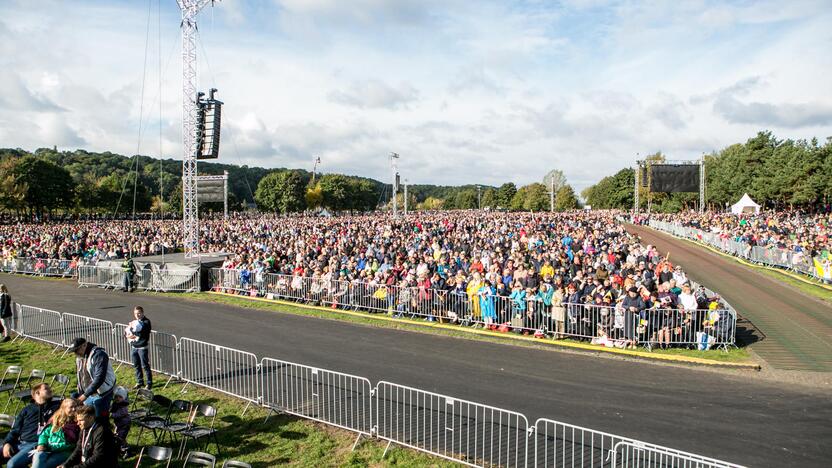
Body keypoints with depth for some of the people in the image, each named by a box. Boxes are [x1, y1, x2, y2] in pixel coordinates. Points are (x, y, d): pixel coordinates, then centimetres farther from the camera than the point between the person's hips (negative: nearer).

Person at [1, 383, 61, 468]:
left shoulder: (56, 406, 13)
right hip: (18, 443, 4)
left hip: (36, 444, -4)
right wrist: (7, 443, 0)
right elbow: (15, 429, 14)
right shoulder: (27, 409, 19)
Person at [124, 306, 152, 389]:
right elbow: (126, 331, 10)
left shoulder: (146, 321, -9)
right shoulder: (134, 321, 13)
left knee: (145, 366, -3)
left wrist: (132, 330, -12)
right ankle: (139, 382, 29)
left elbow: (143, 333, -20)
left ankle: (149, 383, 6)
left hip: (142, 347, -7)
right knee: (136, 366, 15)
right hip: (134, 347, 7)